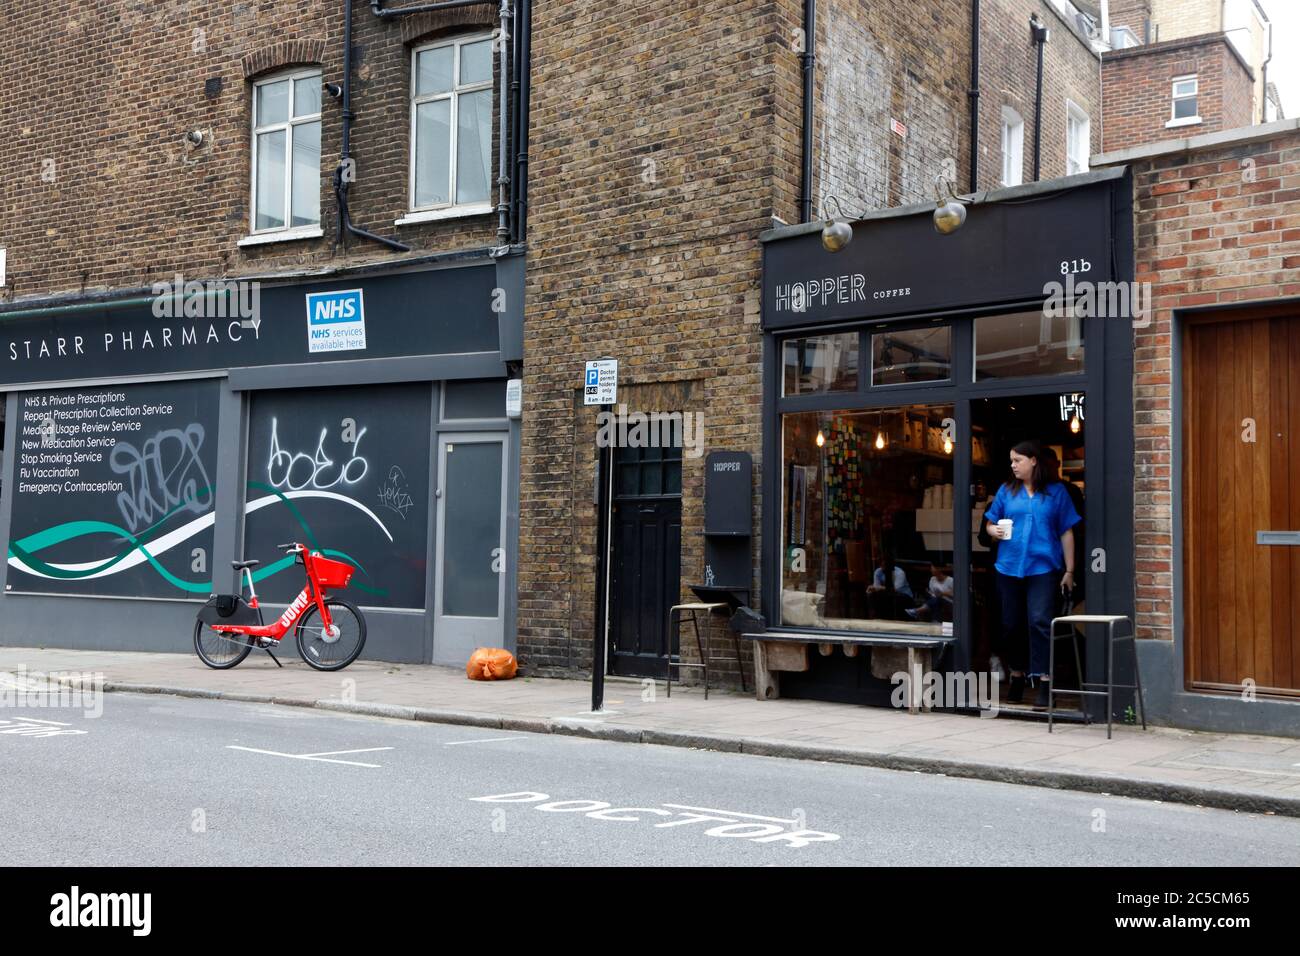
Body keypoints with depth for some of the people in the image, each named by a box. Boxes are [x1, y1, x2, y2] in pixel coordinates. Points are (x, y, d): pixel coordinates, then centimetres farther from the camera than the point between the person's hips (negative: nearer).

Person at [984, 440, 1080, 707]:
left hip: (1043, 567, -3)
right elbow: (990, 523, 17)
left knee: (1039, 622, -13)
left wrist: (1069, 570, 3)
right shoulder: (1006, 491, 11)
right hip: (1009, 567, 3)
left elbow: (1066, 533, 5)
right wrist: (994, 531, -7)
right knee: (1011, 624, 9)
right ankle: (1017, 677, 23)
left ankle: (1043, 680, -11)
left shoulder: (1056, 492, 4)